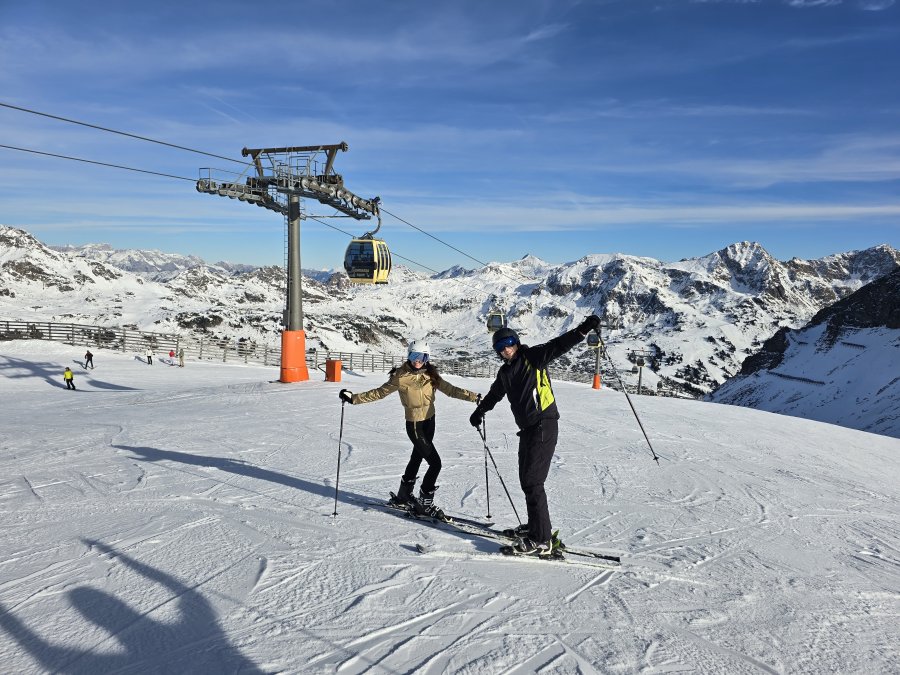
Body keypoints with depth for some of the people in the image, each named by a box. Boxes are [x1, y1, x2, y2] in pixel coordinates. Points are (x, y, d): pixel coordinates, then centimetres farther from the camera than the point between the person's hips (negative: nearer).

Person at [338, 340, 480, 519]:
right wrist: (354, 398, -10)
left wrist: (474, 397, -10)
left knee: (417, 457, 21)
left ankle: (403, 495, 40)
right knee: (435, 463, -10)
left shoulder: (430, 375, 0)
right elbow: (379, 393, -6)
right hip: (415, 425, -6)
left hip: (429, 421, 6)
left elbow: (450, 389, -1)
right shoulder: (400, 377, -12)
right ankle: (425, 504, 4)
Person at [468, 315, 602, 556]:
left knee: (532, 481, -11)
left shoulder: (532, 357, -4)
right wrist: (480, 411, 50)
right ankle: (536, 526, 32)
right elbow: (494, 394, 35)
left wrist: (583, 329, -30)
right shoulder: (505, 372, 17)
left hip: (544, 426, -8)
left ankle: (541, 540, -7)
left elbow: (558, 345, -17)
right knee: (526, 480, 15)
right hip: (527, 429, 8)